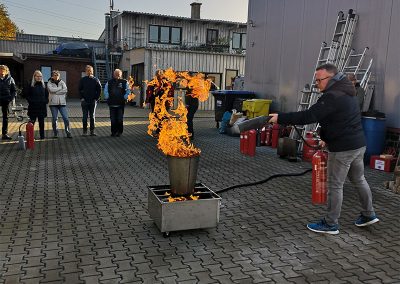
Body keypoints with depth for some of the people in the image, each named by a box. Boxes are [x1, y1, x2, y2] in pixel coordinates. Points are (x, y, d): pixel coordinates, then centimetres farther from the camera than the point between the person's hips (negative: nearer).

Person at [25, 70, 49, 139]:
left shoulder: (43, 85, 10)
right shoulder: (31, 85, -1)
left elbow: (47, 94, 18)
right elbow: (26, 95, 0)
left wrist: (46, 101, 5)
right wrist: (31, 101, -10)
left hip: (42, 107, 3)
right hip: (33, 107, -3)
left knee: (41, 122, 7)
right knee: (32, 121, -2)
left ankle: (42, 135, 14)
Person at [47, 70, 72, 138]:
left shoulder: (62, 82, 11)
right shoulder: (49, 83, 7)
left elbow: (65, 90, -5)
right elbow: (51, 90, -12)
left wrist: (55, 92, -8)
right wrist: (60, 88, -4)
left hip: (62, 103, 1)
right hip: (53, 103, -1)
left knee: (66, 118, -6)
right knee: (54, 118, 1)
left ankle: (68, 132, 2)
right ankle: (55, 133, 13)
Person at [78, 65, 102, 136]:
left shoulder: (96, 80, 2)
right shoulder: (82, 80, 2)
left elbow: (99, 90, 4)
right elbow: (80, 90, 6)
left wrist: (96, 98, -3)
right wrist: (82, 98, -4)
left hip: (93, 101, 0)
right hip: (85, 101, 0)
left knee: (92, 116, 7)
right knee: (85, 116, 2)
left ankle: (92, 131, 12)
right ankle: (84, 131, 8)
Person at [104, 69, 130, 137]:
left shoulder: (124, 82, 2)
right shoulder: (109, 82, 9)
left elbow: (128, 91, 1)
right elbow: (106, 91, 14)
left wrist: (124, 98, -7)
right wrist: (107, 98, 4)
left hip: (121, 104, -2)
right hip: (112, 104, 2)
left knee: (120, 119, 3)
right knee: (113, 119, 5)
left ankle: (119, 132, 13)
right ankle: (113, 132, 14)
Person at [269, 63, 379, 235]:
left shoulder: (333, 96, -21)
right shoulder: (345, 92, 13)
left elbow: (308, 116, -27)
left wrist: (280, 118, -24)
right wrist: (326, 138, 12)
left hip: (343, 149, -10)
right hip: (359, 144, 10)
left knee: (335, 186, 1)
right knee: (359, 180, 22)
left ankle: (331, 224, 12)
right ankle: (368, 215, 37)